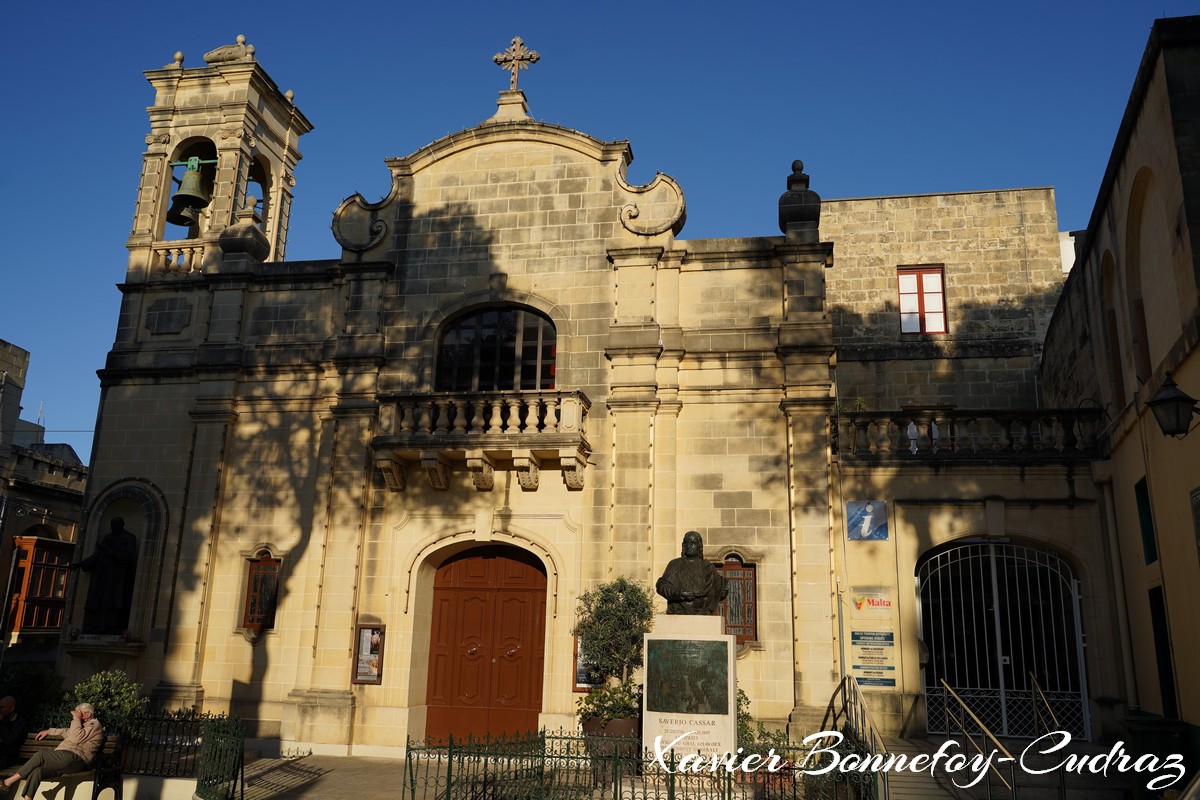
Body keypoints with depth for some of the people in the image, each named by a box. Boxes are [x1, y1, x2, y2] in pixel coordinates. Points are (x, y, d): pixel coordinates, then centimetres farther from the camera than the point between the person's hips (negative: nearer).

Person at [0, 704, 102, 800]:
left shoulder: (94, 724, -1)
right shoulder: (84, 725, 31)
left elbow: (75, 738, -15)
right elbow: (68, 732, 47)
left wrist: (76, 719, -8)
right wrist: (49, 731, 42)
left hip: (74, 759, -9)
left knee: (40, 755, -19)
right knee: (36, 771, -16)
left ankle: (9, 781, -10)